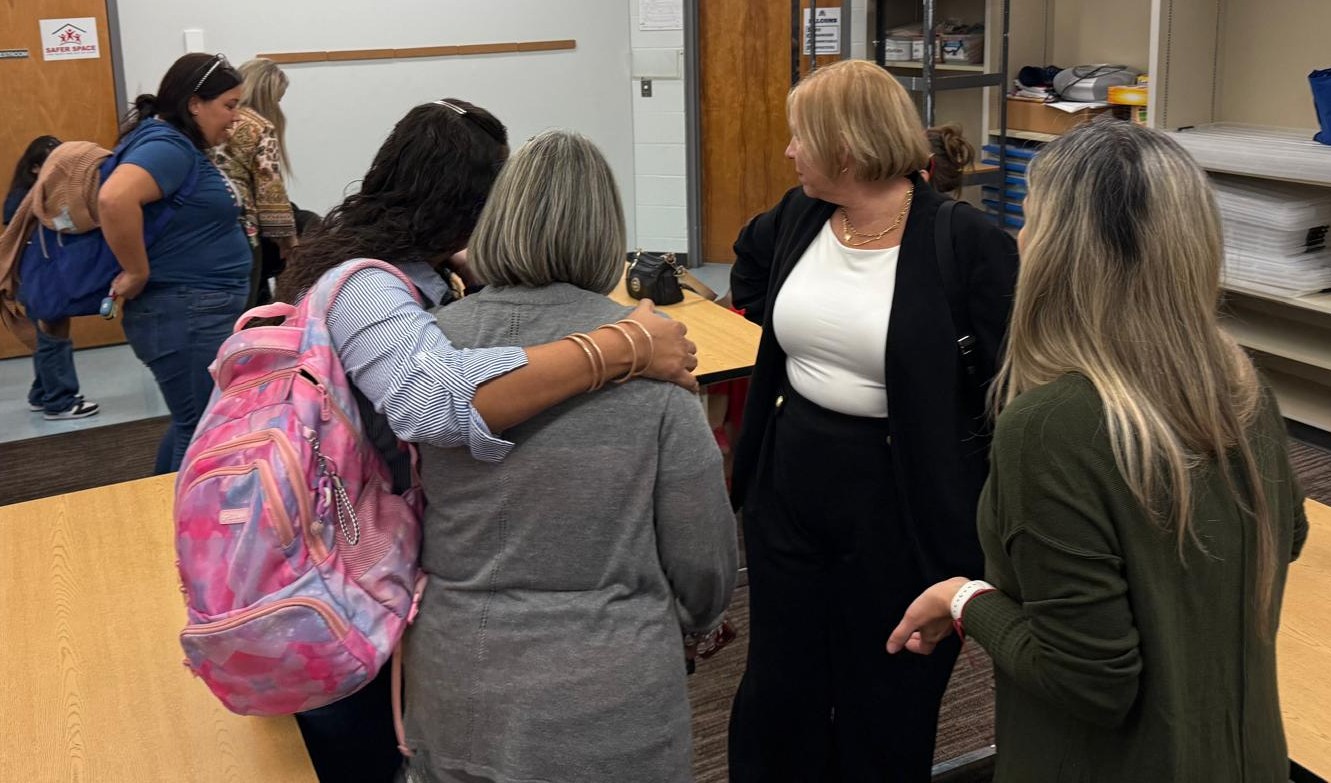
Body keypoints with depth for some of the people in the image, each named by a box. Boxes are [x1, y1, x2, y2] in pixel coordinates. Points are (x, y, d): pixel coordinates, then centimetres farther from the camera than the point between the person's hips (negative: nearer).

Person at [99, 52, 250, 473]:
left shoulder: (183, 147, 13)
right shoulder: (169, 146, -18)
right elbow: (114, 199, -35)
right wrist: (138, 273, -24)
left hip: (198, 311, 10)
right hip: (186, 315, -10)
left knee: (194, 423, 20)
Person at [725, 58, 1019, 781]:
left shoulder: (966, 243, -18)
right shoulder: (800, 215, 1)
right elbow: (751, 262, 25)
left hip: (904, 509, -5)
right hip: (790, 485, 6)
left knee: (886, 715, 13)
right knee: (778, 690, 19)